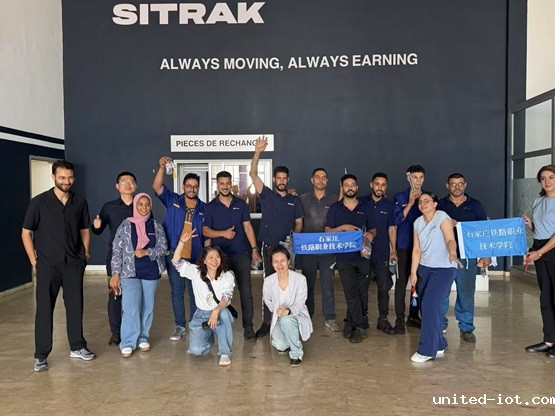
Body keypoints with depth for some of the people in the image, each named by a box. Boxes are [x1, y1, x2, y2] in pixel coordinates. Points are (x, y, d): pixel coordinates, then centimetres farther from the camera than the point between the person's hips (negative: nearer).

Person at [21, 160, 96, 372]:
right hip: (48, 264, -3)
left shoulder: (80, 203, 5)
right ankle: (41, 355, 14)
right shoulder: (39, 202, -4)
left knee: (75, 305, 10)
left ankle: (77, 347, 25)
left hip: (74, 263, 3)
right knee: (44, 308, 3)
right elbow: (26, 232, 0)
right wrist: (34, 260, -5)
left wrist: (85, 253, 7)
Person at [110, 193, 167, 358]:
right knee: (131, 307, -11)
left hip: (151, 272, 3)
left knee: (148, 307, 9)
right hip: (130, 272, -2)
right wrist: (115, 273, -7)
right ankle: (128, 343, 0)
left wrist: (146, 252, -16)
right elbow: (117, 250, -2)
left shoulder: (156, 226, 5)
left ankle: (143, 338, 24)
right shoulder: (125, 225, -1)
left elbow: (163, 247, 1)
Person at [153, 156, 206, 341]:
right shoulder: (173, 201, 2)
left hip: (196, 257, 0)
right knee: (177, 291, 8)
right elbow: (157, 186, -12)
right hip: (174, 255, 0)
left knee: (195, 293, 9)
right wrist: (162, 167, -28)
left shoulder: (204, 208, 4)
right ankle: (180, 326, 21)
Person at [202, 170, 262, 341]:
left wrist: (254, 249, -4)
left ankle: (248, 327, 7)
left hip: (241, 254, 0)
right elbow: (205, 231, 0)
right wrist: (223, 233, -16)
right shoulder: (210, 207, 3)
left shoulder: (241, 204, 5)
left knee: (246, 292, -1)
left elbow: (248, 227, 4)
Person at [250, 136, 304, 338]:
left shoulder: (295, 200, 10)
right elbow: (253, 174, -8)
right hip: (270, 247, -2)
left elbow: (299, 223, 13)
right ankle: (267, 322, 7)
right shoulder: (267, 195, 3)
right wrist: (257, 153, -19)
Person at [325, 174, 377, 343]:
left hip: (362, 255, 2)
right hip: (344, 257, -2)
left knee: (361, 293, 5)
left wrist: (371, 234, -10)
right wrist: (342, 227, -13)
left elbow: (373, 229, 13)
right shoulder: (335, 208, 5)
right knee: (351, 292, -7)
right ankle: (361, 326, 4)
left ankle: (350, 323, 19)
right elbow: (327, 231, 4)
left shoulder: (365, 207, 9)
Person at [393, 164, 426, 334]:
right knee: (402, 281, -4)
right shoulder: (401, 197, 2)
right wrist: (410, 203, -14)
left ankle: (413, 315, 21)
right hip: (405, 245, -3)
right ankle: (399, 319, 1)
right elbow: (397, 220, -8)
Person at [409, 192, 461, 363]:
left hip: (444, 268, -6)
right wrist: (413, 273, 5)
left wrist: (452, 253, -45)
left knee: (430, 305, -15)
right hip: (424, 269, 6)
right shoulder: (418, 222, 8)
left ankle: (427, 351, -6)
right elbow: (417, 250, 9)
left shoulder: (442, 217, -9)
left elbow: (450, 239, -24)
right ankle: (439, 345, 25)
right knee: (425, 307, 6)